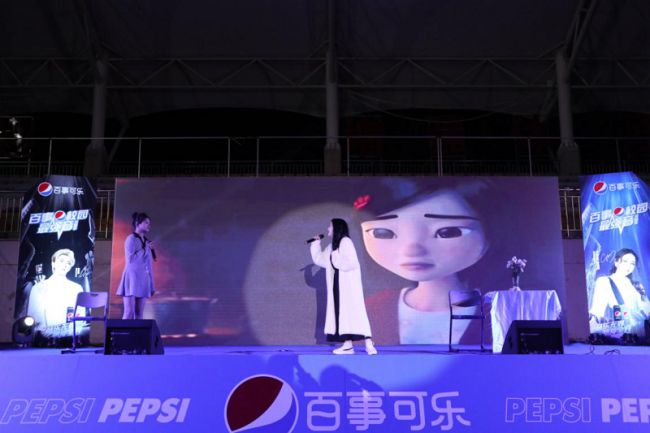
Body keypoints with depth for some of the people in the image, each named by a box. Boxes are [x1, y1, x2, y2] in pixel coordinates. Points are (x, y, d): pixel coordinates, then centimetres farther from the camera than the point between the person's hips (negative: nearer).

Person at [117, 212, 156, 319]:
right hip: (133, 278, -6)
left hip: (143, 279, 6)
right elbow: (130, 259, -12)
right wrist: (145, 249, -9)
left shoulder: (146, 241, 15)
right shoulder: (131, 238, -4)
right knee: (129, 312, -10)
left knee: (140, 314, 3)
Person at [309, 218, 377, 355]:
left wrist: (336, 261, -7)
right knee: (342, 312, 1)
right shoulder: (331, 247, 17)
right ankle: (348, 344, -1)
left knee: (353, 311, -13)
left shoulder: (345, 242, -9)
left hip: (349, 283, -8)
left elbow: (352, 263, -18)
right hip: (338, 284, 8)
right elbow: (318, 259, 23)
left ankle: (368, 343, -14)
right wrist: (316, 243, 18)